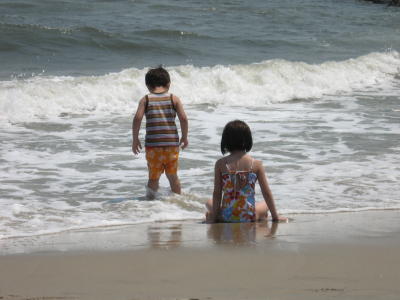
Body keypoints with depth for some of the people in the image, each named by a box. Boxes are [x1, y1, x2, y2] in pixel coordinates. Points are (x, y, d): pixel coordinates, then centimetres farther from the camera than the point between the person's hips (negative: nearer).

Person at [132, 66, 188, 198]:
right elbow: (183, 118, -4)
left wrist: (135, 139, 0)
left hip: (152, 144, -1)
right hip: (172, 143, 1)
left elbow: (137, 118, -9)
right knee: (173, 176, 16)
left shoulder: (146, 100, 3)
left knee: (153, 177, 9)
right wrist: (184, 137, 10)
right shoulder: (174, 99, 5)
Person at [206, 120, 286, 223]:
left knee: (210, 203, 34)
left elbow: (217, 193, -5)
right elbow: (267, 193, -2)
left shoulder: (221, 164, -5)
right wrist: (275, 217, 7)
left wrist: (213, 218, 2)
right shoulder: (256, 164, -5)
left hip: (225, 217, 1)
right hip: (249, 217, -1)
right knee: (266, 205, 34)